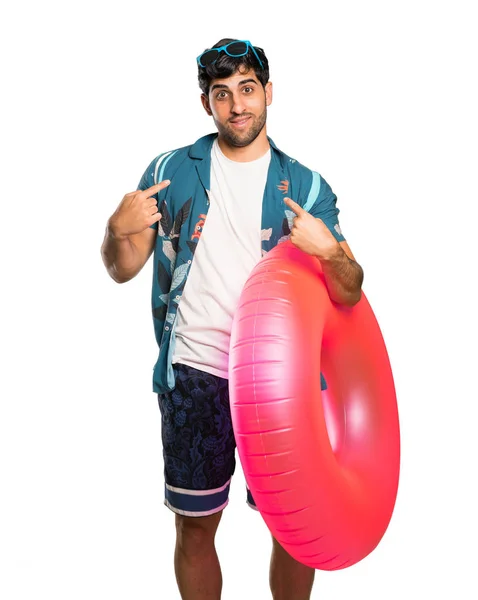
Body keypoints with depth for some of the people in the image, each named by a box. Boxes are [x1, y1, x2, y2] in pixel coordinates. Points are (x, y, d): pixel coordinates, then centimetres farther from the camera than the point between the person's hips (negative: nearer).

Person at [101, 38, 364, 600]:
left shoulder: (306, 186, 4)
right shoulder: (171, 171, 4)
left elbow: (350, 292, 2)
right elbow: (122, 270, 7)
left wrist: (329, 251, -18)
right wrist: (118, 230, -14)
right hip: (194, 372, 0)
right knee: (195, 525, 11)